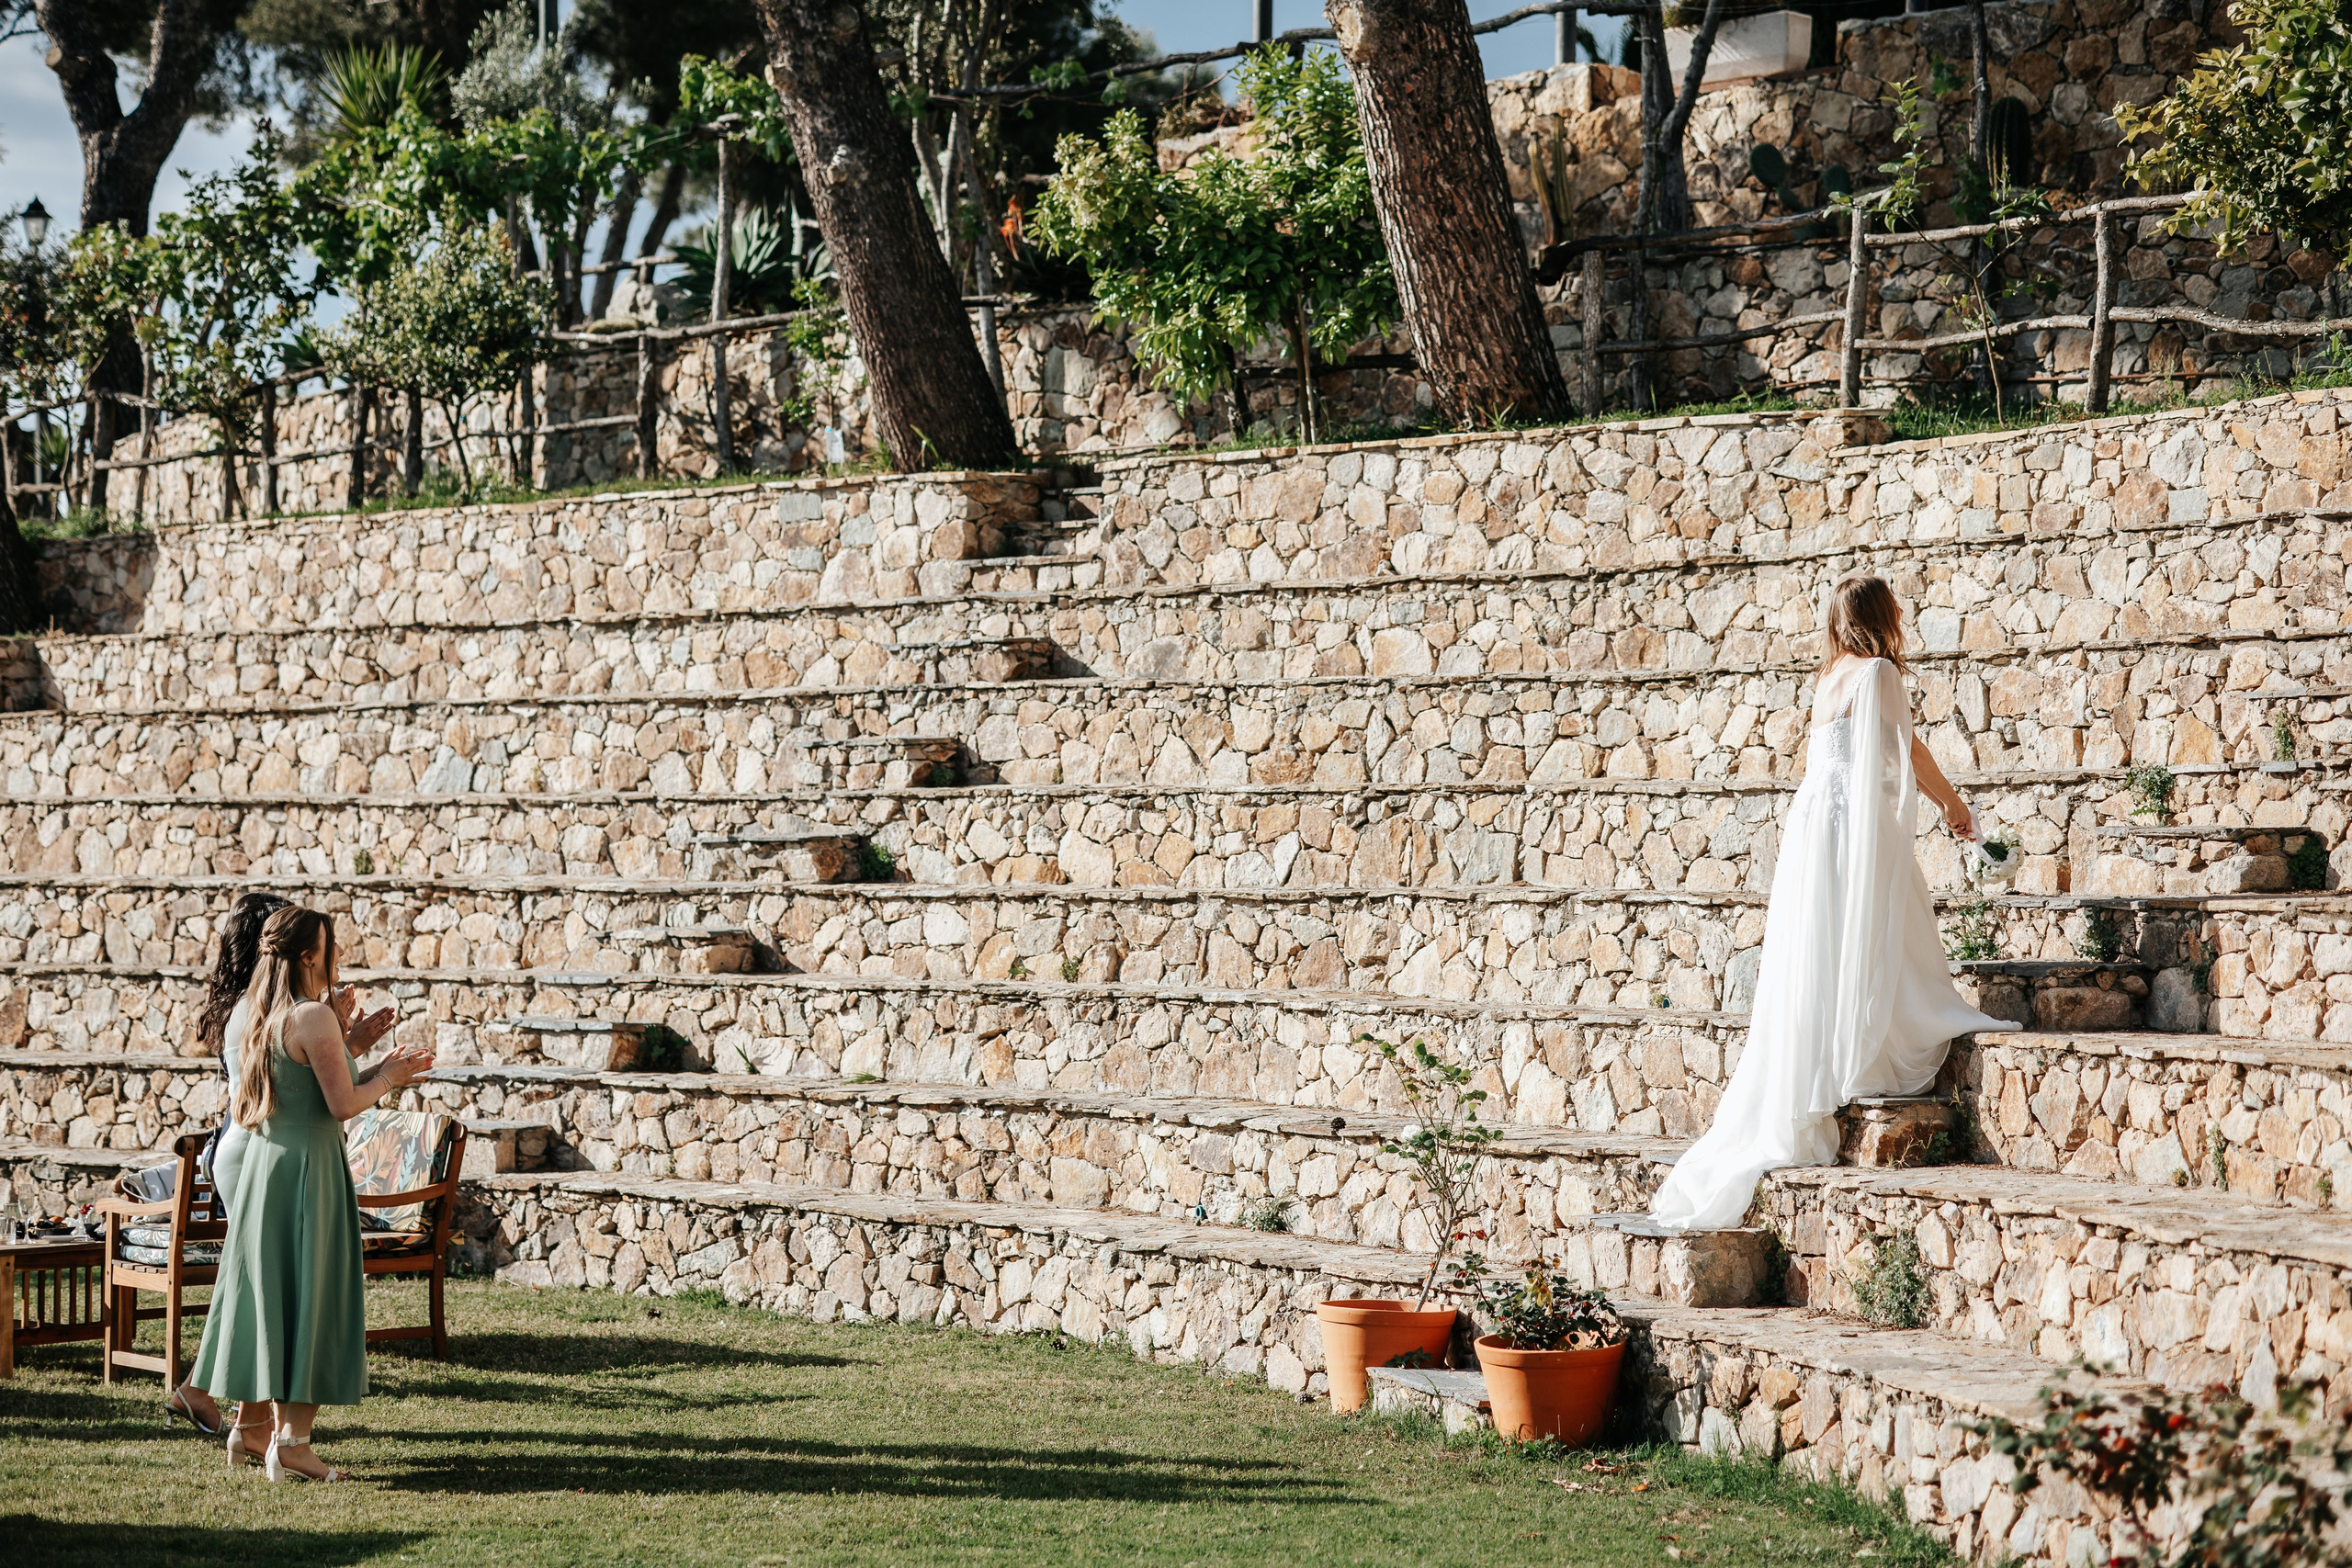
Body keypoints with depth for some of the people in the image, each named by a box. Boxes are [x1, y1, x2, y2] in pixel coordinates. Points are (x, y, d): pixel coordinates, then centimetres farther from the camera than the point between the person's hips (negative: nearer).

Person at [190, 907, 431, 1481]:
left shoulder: (267, 1016, 12)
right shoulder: (314, 1016, -15)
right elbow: (342, 1105, -16)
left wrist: (341, 1039, 20)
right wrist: (387, 1078, 0)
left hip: (261, 1162, 9)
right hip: (307, 1166, -9)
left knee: (270, 1294, 15)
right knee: (307, 1298, -5)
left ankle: (252, 1428, 21)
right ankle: (290, 1444, -6)